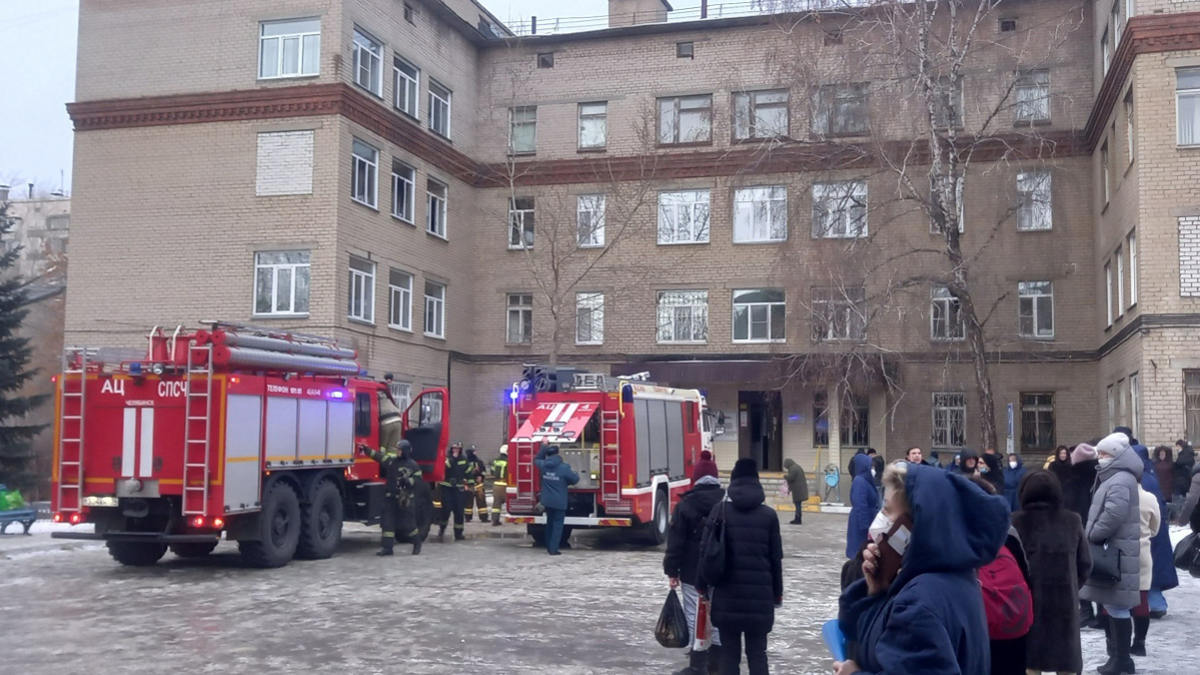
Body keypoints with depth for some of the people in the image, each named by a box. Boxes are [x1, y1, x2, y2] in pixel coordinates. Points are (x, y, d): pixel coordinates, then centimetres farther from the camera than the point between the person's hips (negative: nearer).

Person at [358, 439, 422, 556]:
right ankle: (387, 547, 1)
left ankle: (417, 544, 20)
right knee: (387, 522, -1)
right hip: (390, 497, 4)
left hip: (405, 499, -4)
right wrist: (366, 449, -7)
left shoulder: (412, 465, -4)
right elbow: (378, 456, 2)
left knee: (408, 523, 0)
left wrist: (407, 481, -18)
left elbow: (418, 479, -3)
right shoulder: (391, 461, 7)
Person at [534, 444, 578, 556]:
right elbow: (575, 479, -6)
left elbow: (536, 459, 22)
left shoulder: (543, 465, -2)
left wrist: (544, 447, 26)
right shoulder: (564, 467, -15)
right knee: (557, 524, 1)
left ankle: (549, 547, 26)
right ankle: (554, 549, -3)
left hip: (547, 500, 5)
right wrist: (573, 473, 17)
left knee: (550, 523, 19)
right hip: (559, 501, -5)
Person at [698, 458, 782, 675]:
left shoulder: (719, 511, 0)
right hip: (759, 595, 0)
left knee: (729, 652, 7)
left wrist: (703, 584, 7)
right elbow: (776, 558, 5)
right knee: (757, 652, 8)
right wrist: (777, 594, 13)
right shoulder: (769, 514, 3)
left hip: (727, 594, 0)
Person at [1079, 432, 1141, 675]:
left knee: (1116, 607, -6)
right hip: (1109, 550, 11)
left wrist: (1090, 536, -15)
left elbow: (1113, 516, -26)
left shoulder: (1121, 481, -15)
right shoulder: (1113, 479, 19)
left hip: (1115, 552, -11)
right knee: (1110, 605, 15)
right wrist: (1090, 535, 9)